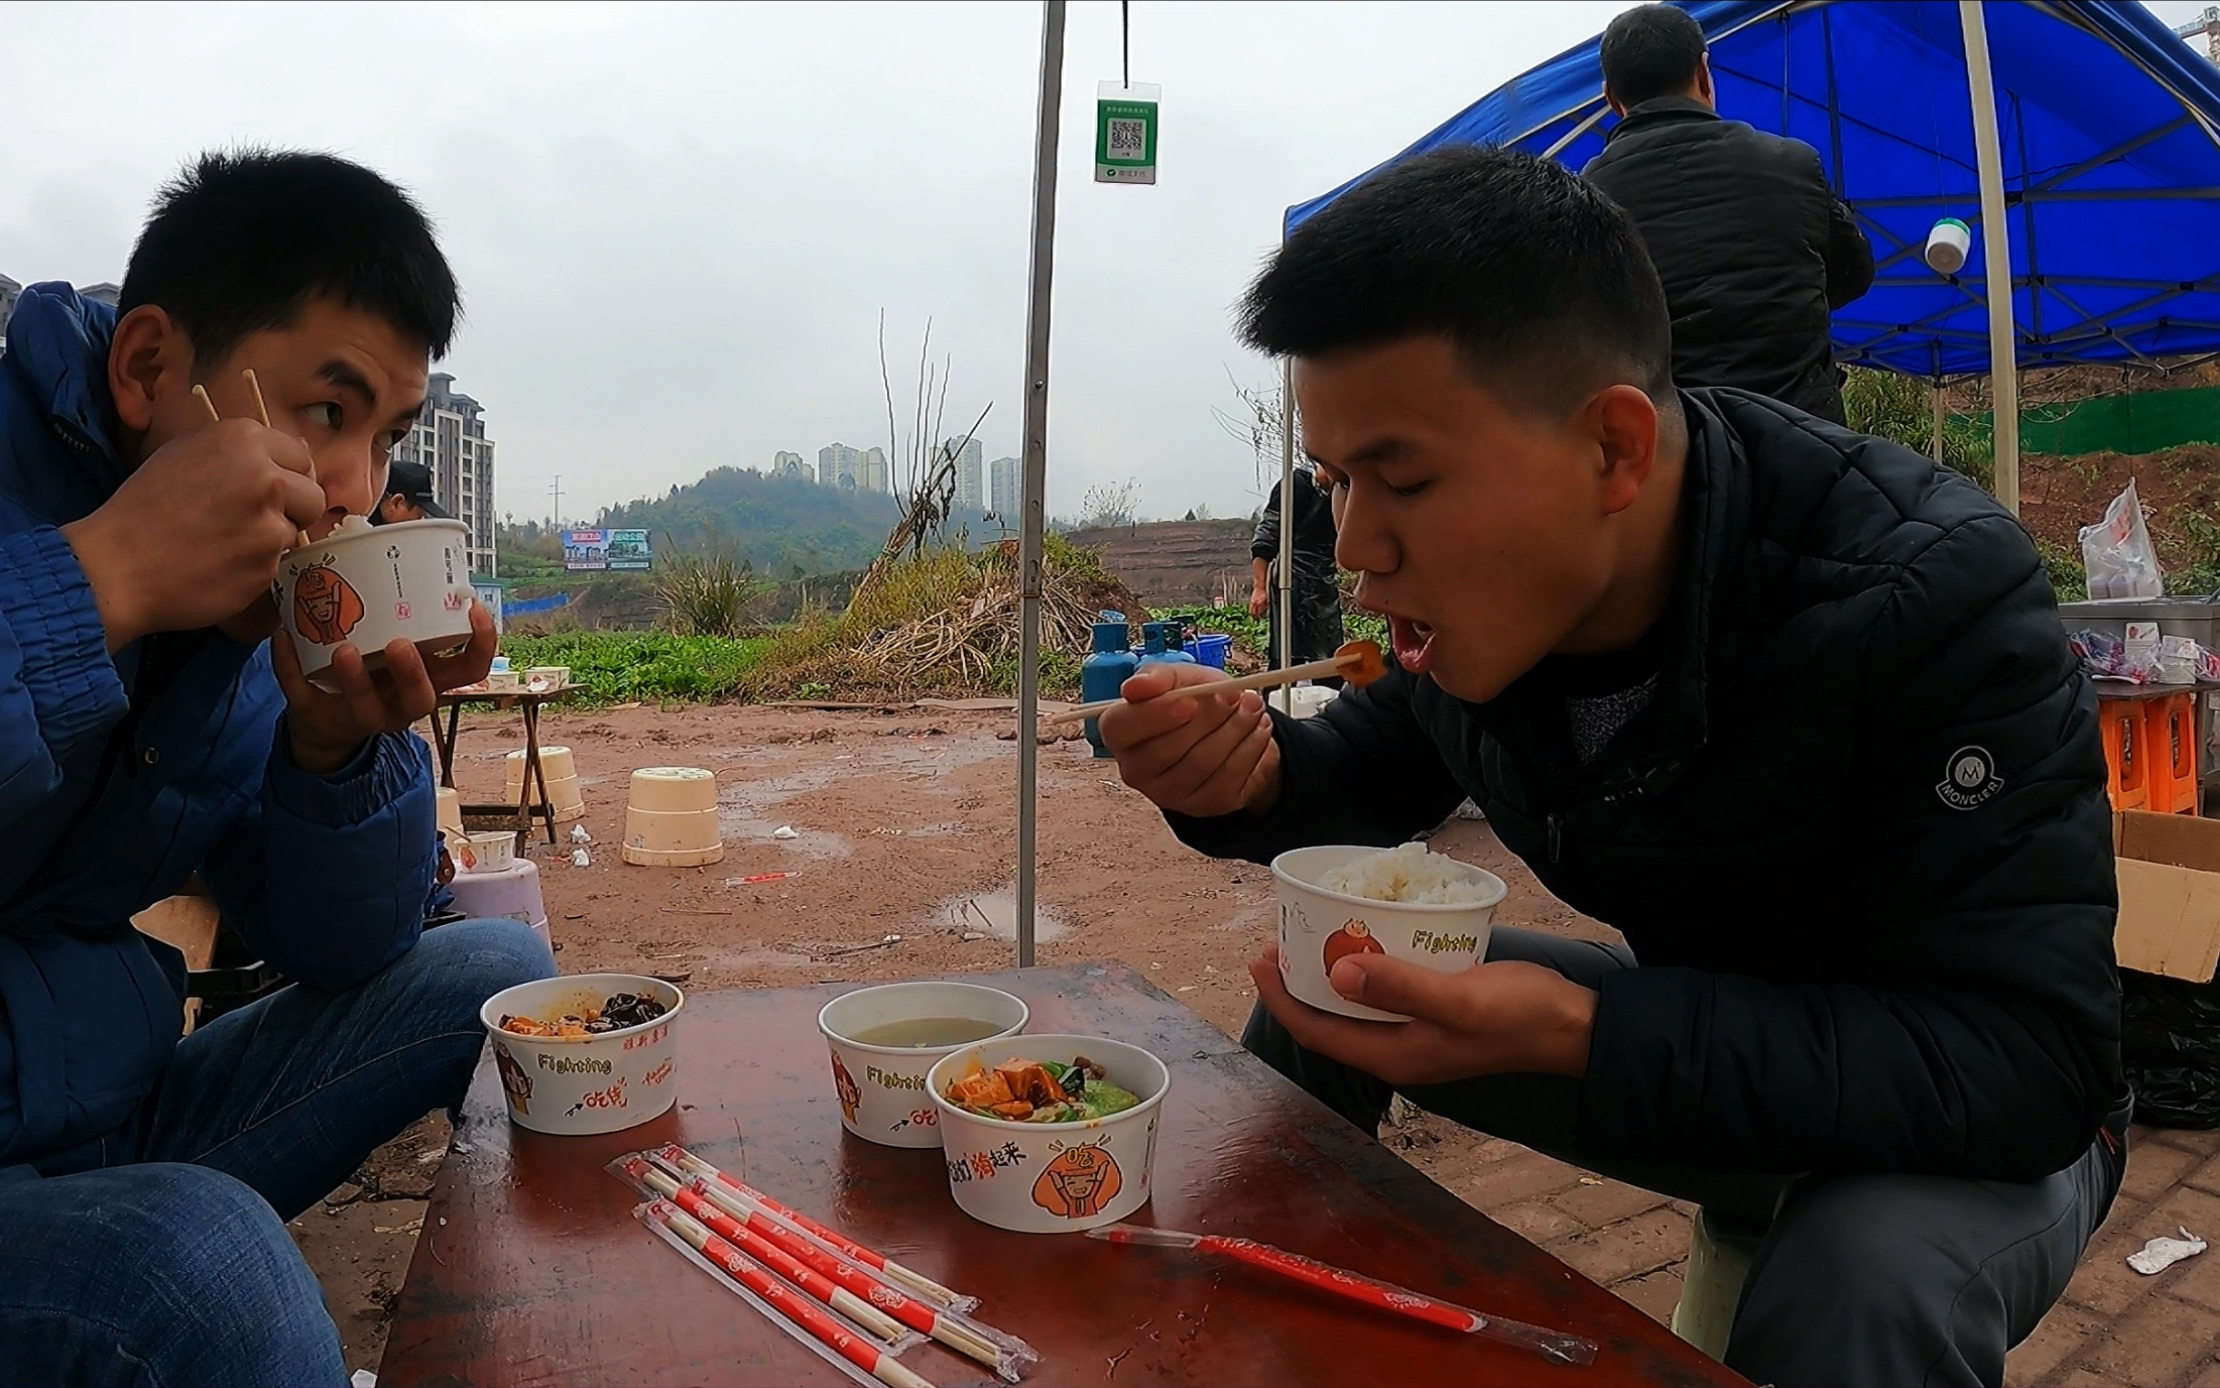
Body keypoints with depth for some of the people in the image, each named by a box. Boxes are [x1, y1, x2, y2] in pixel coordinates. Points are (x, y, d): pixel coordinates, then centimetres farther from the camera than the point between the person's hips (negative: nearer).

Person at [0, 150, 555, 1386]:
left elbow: (341, 949, 5)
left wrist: (340, 742, -13)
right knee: (203, 1259, -35)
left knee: (499, 977, 5)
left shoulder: (257, 596, 3)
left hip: (114, 1118, 7)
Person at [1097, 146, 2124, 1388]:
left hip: (1967, 1127, -4)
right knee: (1317, 991, -5)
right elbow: (1385, 769, 1)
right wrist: (1252, 779, -23)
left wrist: (1581, 1039, -44)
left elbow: (2041, 1062, -34)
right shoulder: (1482, 584, -15)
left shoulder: (1931, 592, -32)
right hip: (1702, 1036, 5)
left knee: (1866, 1285, -38)